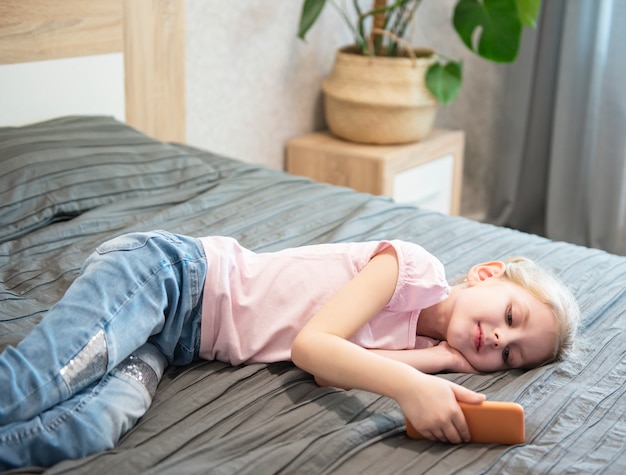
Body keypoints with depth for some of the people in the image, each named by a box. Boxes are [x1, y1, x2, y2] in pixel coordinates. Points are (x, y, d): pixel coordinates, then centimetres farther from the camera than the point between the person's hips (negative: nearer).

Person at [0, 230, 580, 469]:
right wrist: (407, 385, -34)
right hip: (167, 270, -5)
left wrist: (448, 358, -12)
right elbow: (311, 344, -21)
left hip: (174, 341, 6)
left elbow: (328, 370, -11)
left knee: (91, 428, -22)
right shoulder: (412, 267, -11)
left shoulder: (420, 342, 10)